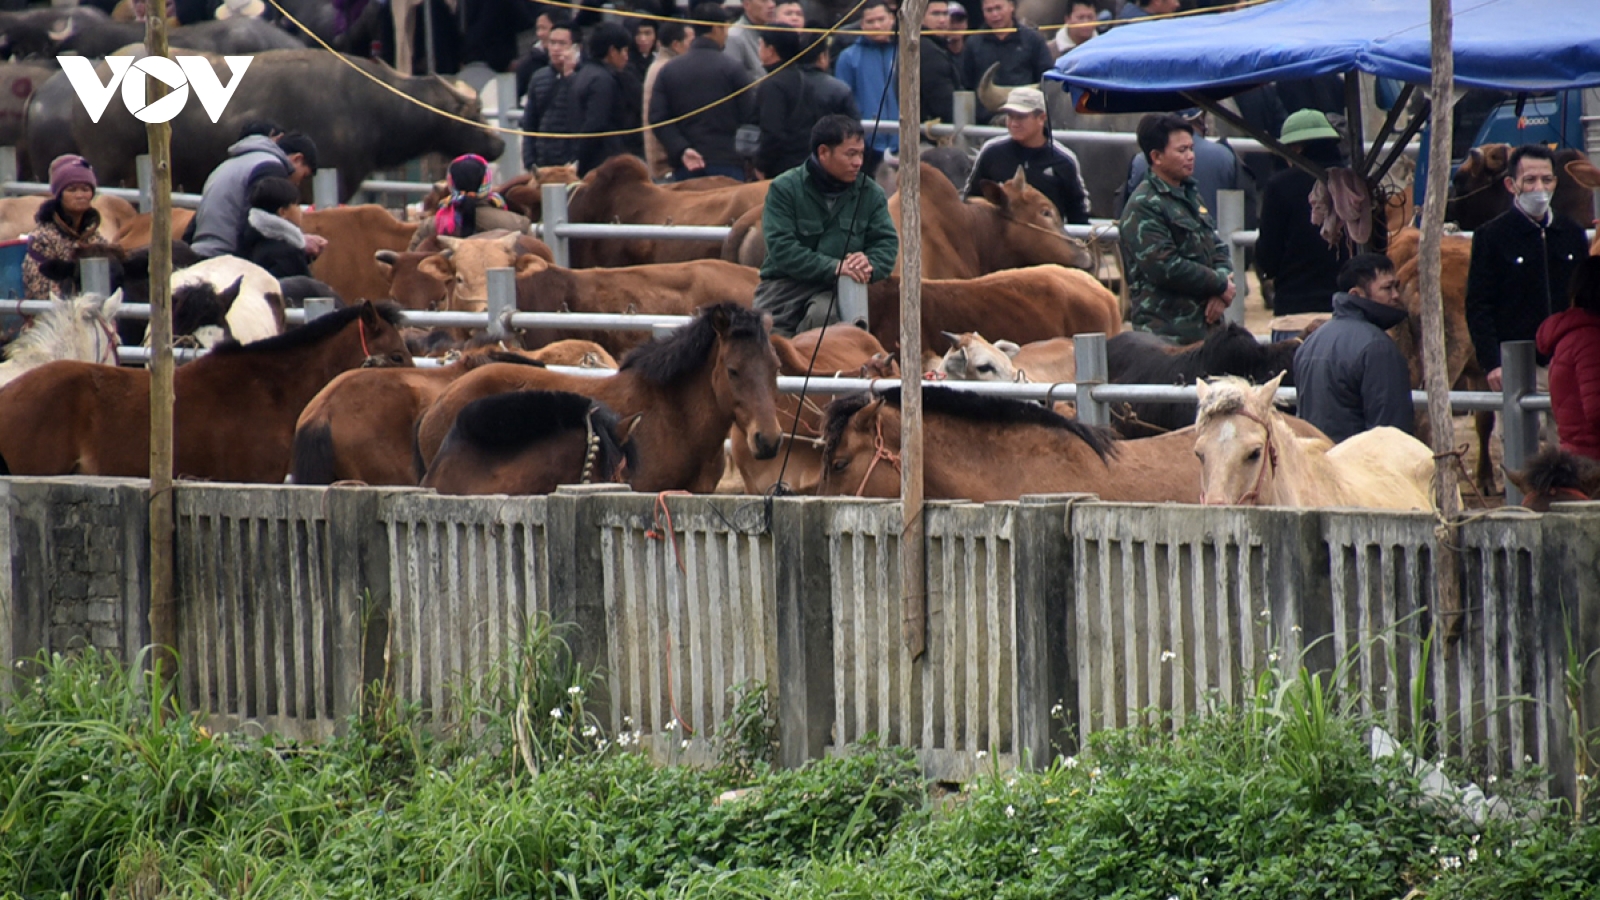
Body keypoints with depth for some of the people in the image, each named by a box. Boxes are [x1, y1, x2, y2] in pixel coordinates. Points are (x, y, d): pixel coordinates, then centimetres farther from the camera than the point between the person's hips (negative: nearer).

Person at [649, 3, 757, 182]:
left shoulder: (668, 70, 6)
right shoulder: (730, 67, -5)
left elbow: (657, 119, -1)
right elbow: (750, 114, -5)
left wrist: (681, 150, -7)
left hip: (685, 167, 3)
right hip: (725, 164, -3)